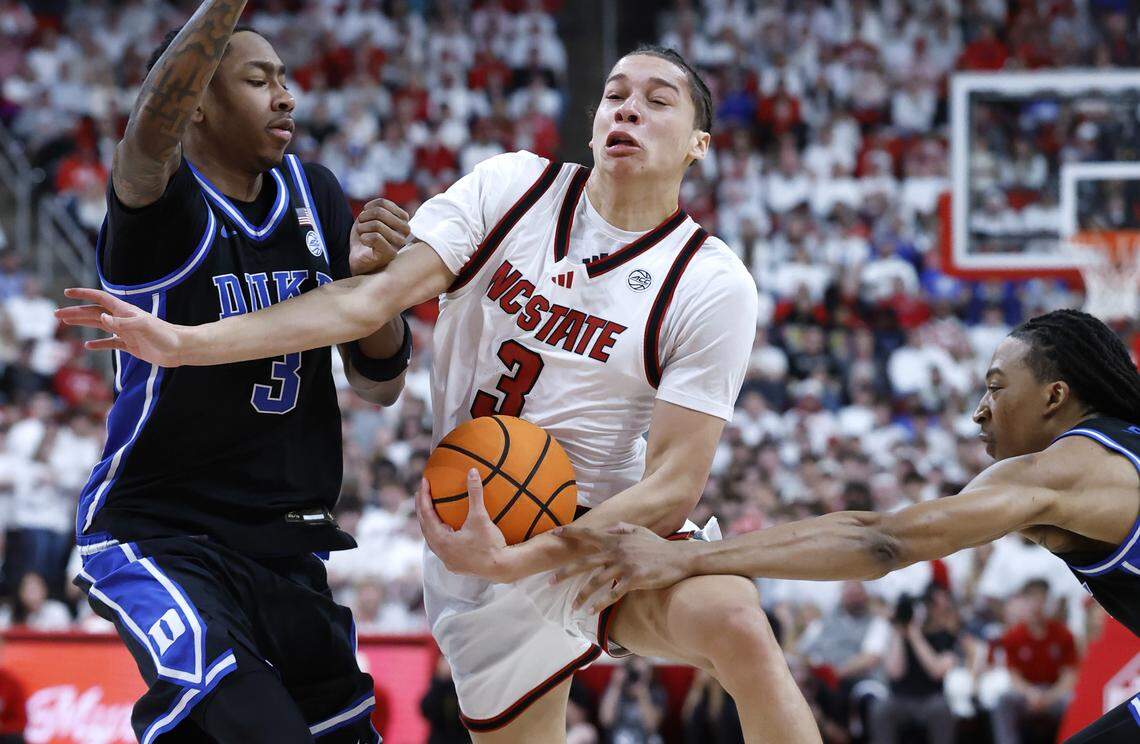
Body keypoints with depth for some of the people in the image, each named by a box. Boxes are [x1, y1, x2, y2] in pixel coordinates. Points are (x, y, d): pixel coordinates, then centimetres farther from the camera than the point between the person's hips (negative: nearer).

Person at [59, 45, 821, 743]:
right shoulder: (511, 188, -3)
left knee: (734, 621, -31)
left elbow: (673, 485, -15)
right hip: (482, 543, 3)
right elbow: (371, 299, -10)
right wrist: (186, 342, -21)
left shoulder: (712, 283, -11)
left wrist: (515, 561, -26)